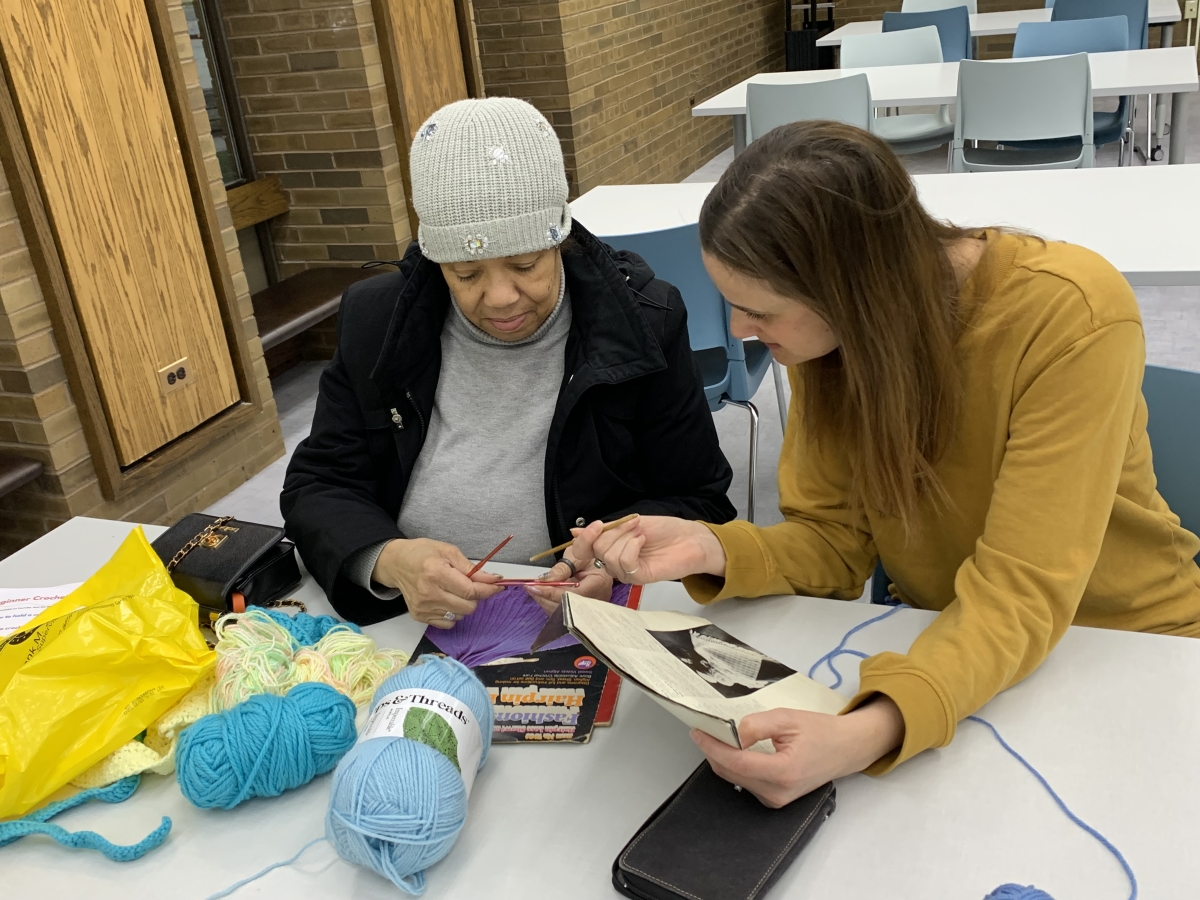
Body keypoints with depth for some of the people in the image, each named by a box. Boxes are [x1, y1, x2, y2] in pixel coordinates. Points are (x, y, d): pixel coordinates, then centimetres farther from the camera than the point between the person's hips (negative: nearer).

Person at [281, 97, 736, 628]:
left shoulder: (643, 324, -7)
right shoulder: (374, 322, -2)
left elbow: (700, 504, -1)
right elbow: (316, 486, 1)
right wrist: (387, 561, -22)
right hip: (409, 629, 2)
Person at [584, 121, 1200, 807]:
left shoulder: (1074, 318, -28)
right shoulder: (832, 329, -12)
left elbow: (1019, 596, -31)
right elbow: (836, 539, -8)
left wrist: (868, 735, -48)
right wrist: (716, 551, -29)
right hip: (944, 641, 4)